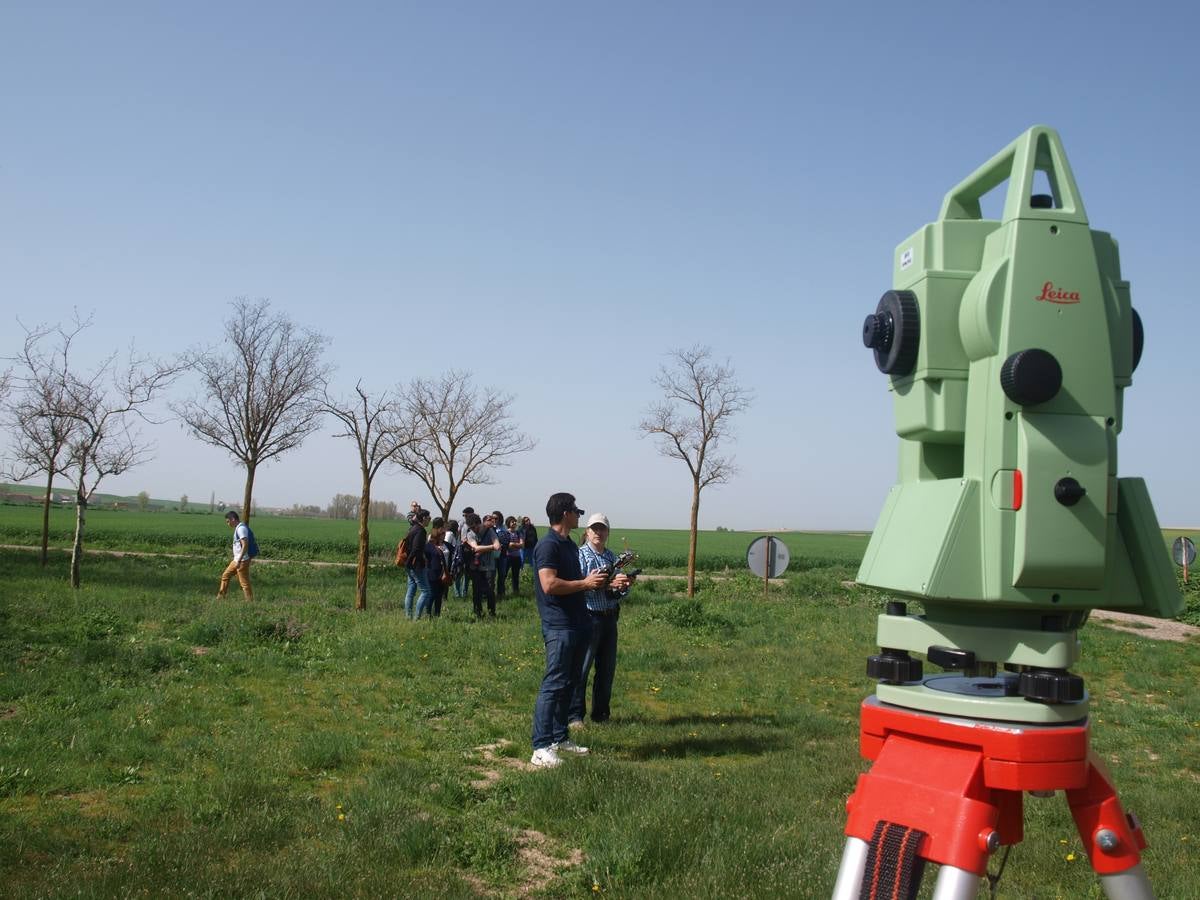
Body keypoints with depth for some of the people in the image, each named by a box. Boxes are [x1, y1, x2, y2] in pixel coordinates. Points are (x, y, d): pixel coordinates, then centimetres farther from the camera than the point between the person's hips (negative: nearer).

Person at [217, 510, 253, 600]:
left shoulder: (241, 528, -17)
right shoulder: (238, 528, 14)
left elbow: (245, 545, -25)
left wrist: (239, 561, -26)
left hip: (242, 561, -10)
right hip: (236, 560, 10)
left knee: (244, 583, -4)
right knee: (225, 576, 16)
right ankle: (220, 597, 24)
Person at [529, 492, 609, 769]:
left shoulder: (570, 545, 17)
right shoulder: (548, 545, -13)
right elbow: (549, 584, -23)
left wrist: (593, 580, 12)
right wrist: (586, 583, -16)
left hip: (577, 624, 10)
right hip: (559, 626, -10)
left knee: (569, 683, 14)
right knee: (554, 684, -10)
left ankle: (559, 737, 24)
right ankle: (541, 748, -9)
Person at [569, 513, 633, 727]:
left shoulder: (611, 556, 13)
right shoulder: (580, 555, -4)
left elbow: (621, 593, 12)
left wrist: (624, 586, -11)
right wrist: (608, 583, -26)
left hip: (610, 618, 6)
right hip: (589, 618, -6)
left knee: (607, 668, 12)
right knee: (581, 668, -5)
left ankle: (601, 713, 24)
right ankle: (574, 716, 3)